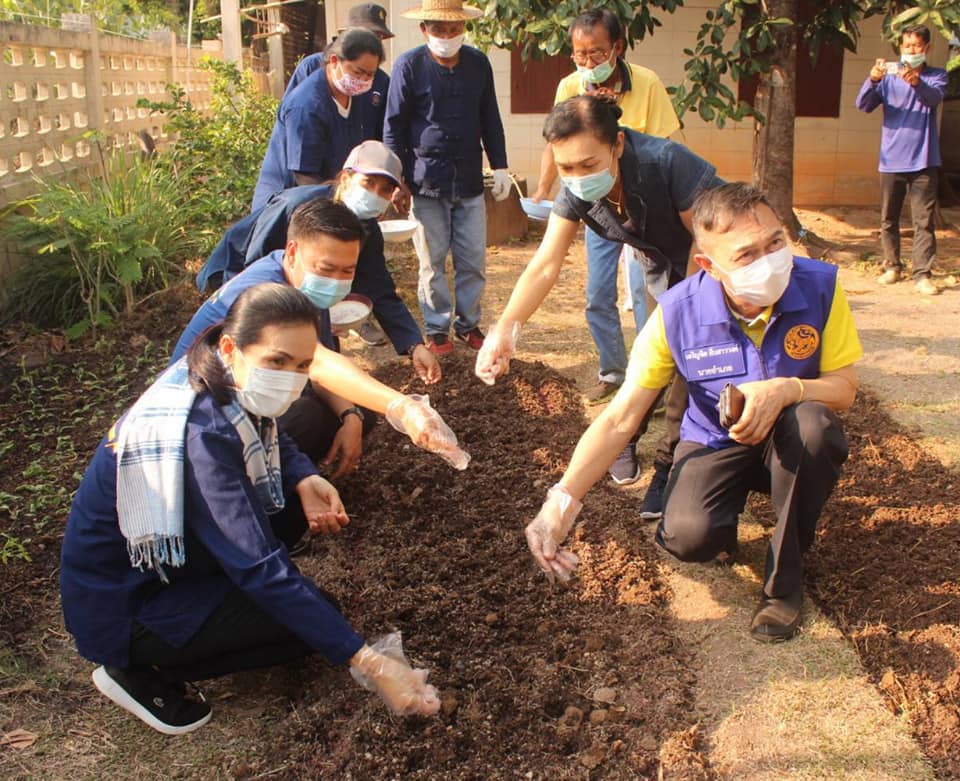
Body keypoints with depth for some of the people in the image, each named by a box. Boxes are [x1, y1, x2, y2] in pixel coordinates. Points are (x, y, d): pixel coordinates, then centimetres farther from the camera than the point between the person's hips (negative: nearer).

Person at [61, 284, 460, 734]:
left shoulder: (226, 386, -10)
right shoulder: (201, 434, -34)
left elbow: (271, 440, 12)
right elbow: (262, 568, -36)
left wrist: (305, 479, -12)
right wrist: (368, 664, -37)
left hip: (168, 553, 8)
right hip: (121, 608, -8)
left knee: (293, 504, -2)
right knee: (313, 617, -13)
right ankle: (138, 669, -4)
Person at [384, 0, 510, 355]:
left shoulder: (478, 63, 5)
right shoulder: (409, 65, -5)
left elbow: (490, 119, 13)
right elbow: (393, 126, -2)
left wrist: (500, 167, 9)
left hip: (469, 180, 3)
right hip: (427, 180, -3)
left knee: (473, 260, 7)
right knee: (433, 262, 5)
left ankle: (468, 323, 21)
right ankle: (437, 329, 16)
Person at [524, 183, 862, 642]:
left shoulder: (820, 287, -20)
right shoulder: (677, 313, -22)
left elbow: (844, 388, -12)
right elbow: (619, 419, -19)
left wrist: (786, 389, -36)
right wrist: (561, 501, -29)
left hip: (790, 445, 1)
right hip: (715, 444, -1)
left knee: (812, 424, -35)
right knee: (688, 537, -30)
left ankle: (784, 580, -12)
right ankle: (728, 518, 13)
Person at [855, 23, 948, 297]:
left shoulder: (936, 76, 4)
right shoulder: (889, 78, 8)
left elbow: (935, 97, -18)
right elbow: (863, 105, -6)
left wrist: (917, 83, -40)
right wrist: (872, 80, -26)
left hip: (923, 162, -2)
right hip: (891, 161, 2)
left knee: (923, 221, -6)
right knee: (888, 219, 10)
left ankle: (922, 274, -6)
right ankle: (893, 266, 24)